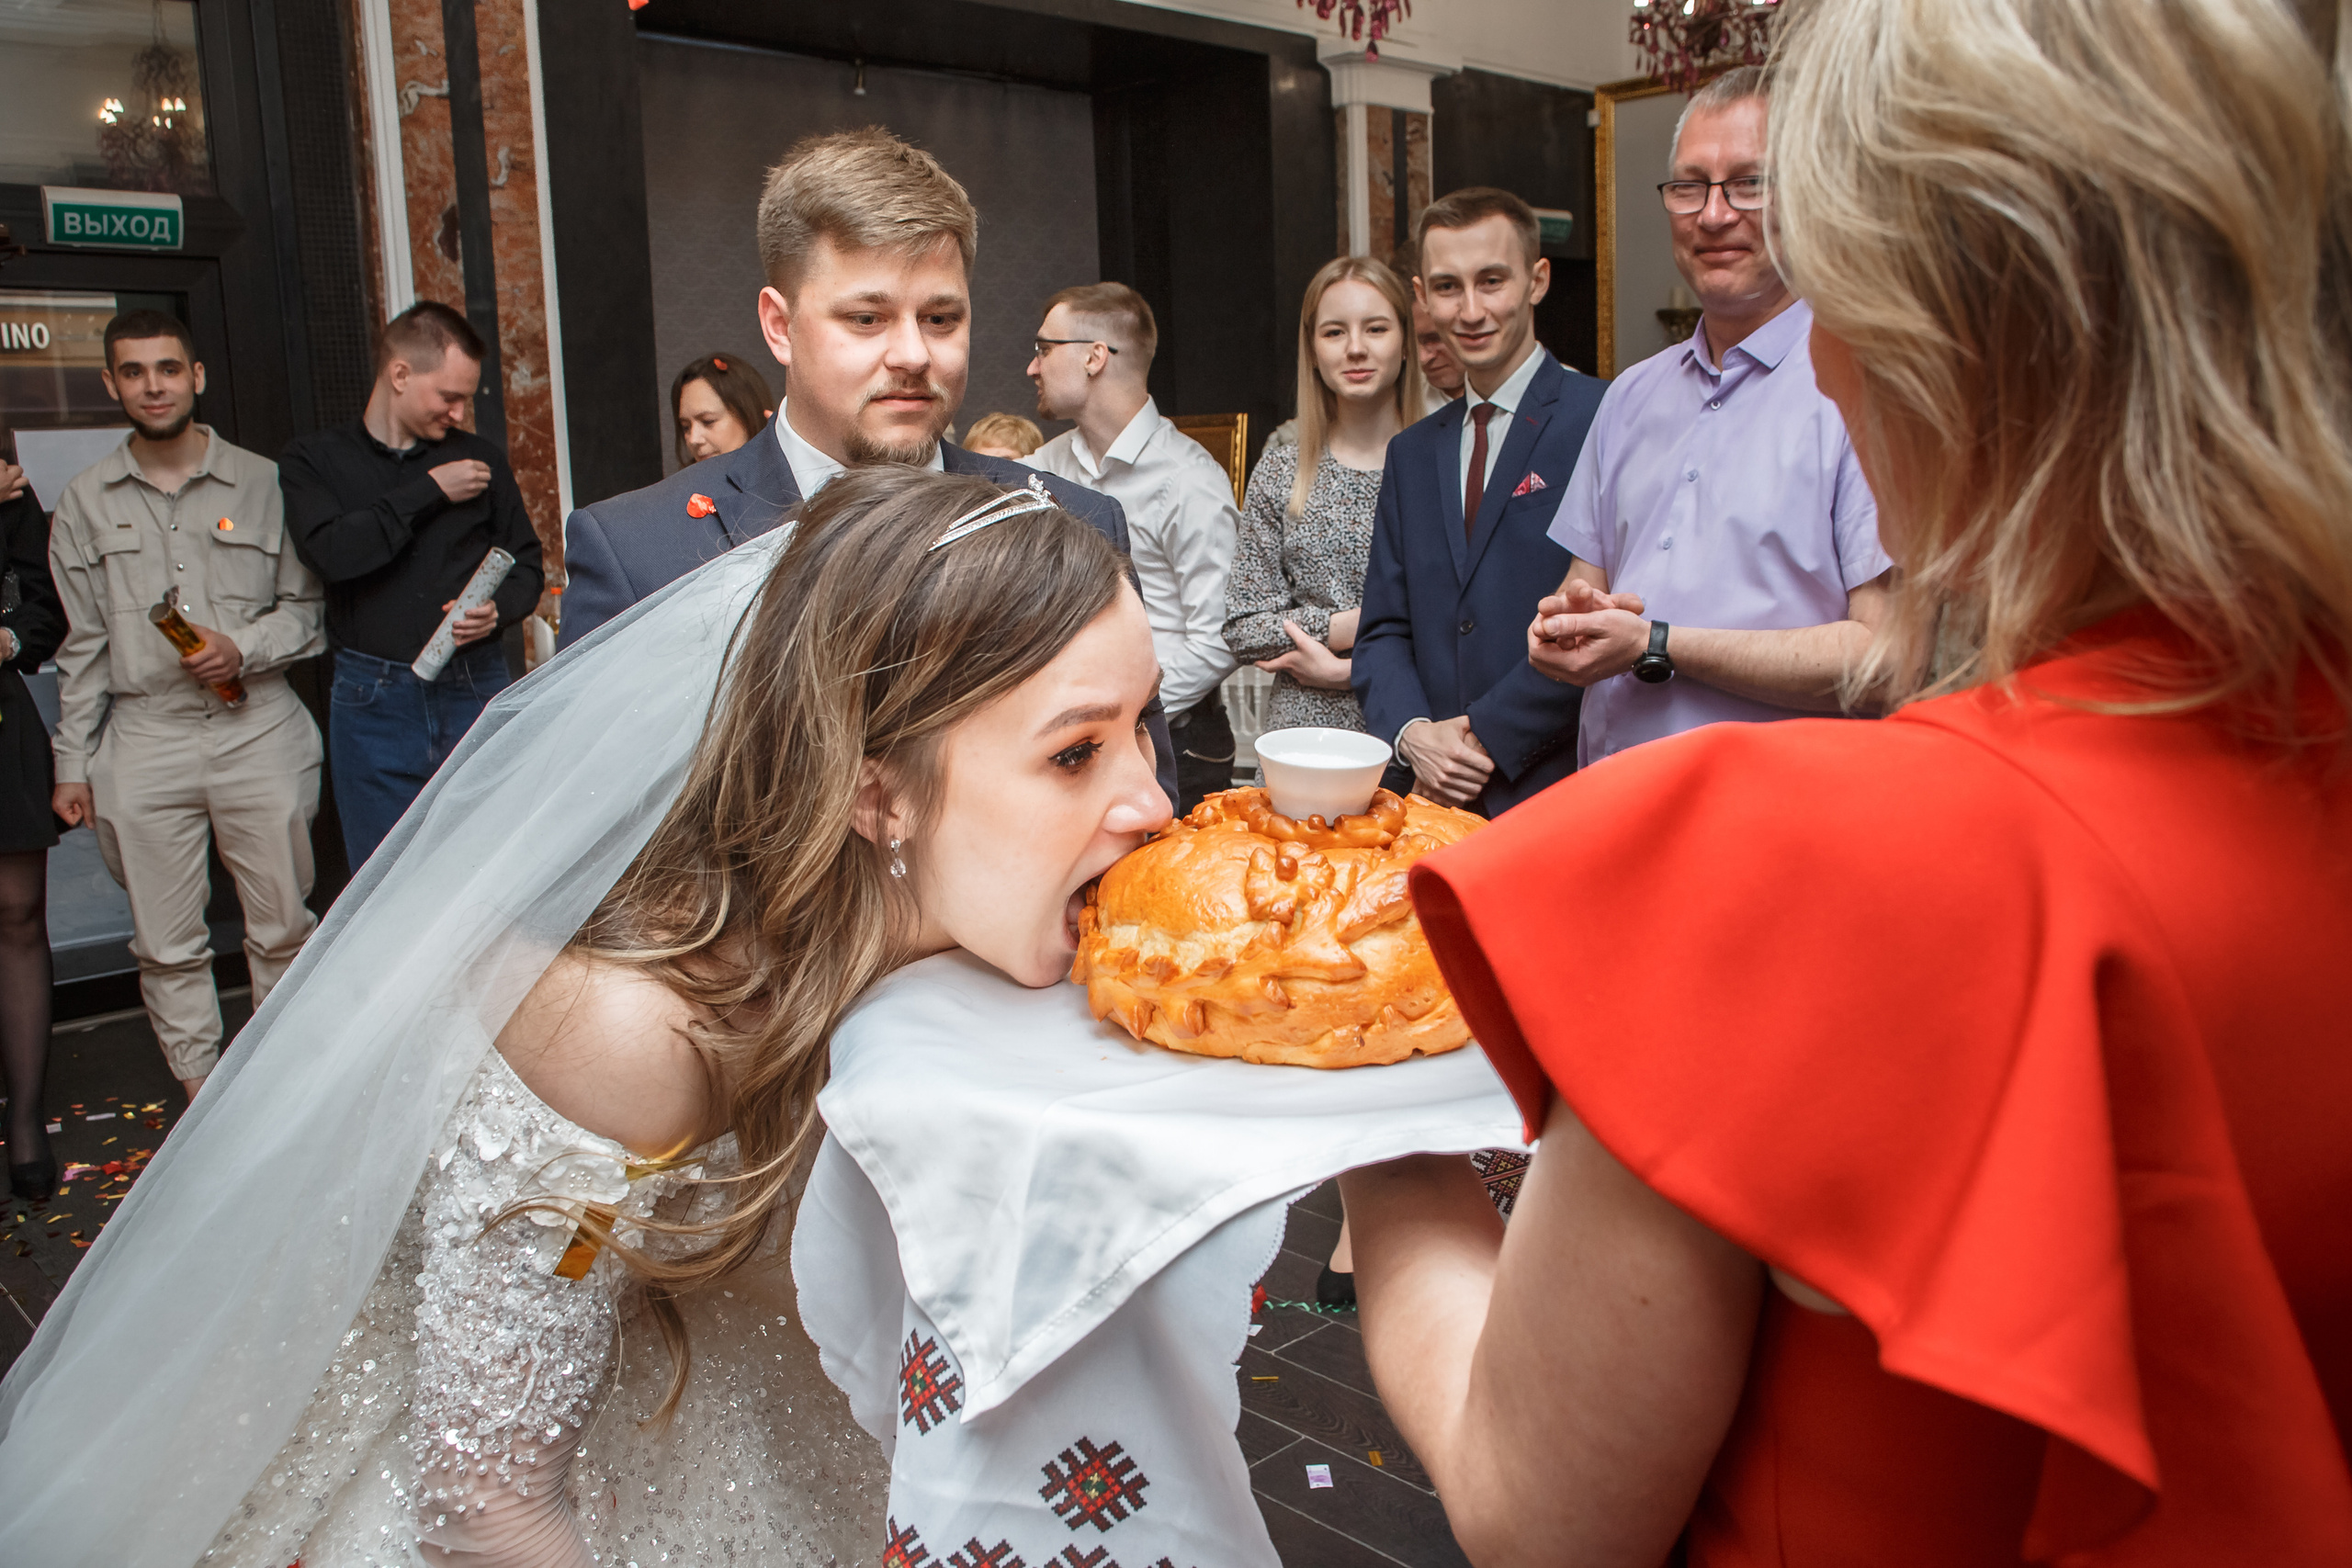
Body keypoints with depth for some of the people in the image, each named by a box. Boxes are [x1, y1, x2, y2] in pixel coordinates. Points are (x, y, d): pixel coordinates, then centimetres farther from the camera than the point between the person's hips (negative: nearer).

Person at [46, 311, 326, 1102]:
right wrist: (72, 762, 9)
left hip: (259, 733, -1)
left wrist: (244, 650, -11)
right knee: (166, 945, 6)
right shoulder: (86, 501, 8)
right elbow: (81, 643, 10)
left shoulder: (261, 482, 4)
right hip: (144, 746, 1)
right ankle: (203, 1094, 18)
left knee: (283, 929, 4)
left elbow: (304, 605, 8)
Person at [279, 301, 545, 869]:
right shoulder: (314, 460, 6)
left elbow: (525, 564, 16)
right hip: (373, 702, -1)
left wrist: (497, 609, -6)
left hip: (475, 690, 2)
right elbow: (334, 552, -13)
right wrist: (429, 492, -9)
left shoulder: (481, 459, 13)